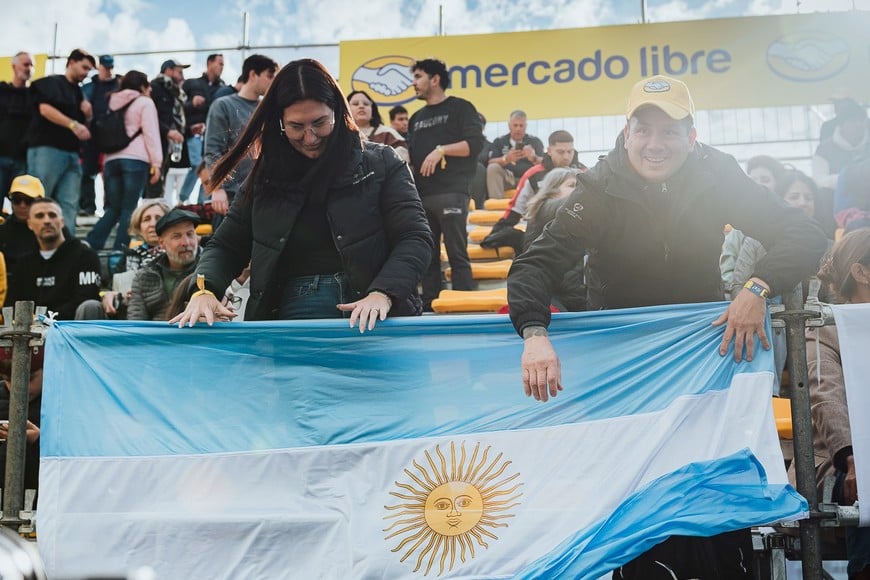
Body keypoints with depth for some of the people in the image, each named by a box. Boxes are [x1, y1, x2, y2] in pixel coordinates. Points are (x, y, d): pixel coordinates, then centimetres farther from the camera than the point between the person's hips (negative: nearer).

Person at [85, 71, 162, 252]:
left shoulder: (113, 102, 24)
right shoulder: (145, 102, 5)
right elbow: (151, 133, -5)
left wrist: (103, 165, 25)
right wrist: (156, 163, -7)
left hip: (111, 160, 6)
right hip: (136, 159, -6)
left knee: (113, 209, 10)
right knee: (129, 209, -5)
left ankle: (90, 245, -4)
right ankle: (119, 250, -11)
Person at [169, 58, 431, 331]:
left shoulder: (380, 164, 4)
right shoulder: (267, 176, 12)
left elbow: (415, 239, -4)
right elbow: (225, 246, 13)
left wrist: (382, 294, -22)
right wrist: (204, 291, -8)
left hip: (372, 321, -1)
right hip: (289, 314, 1)